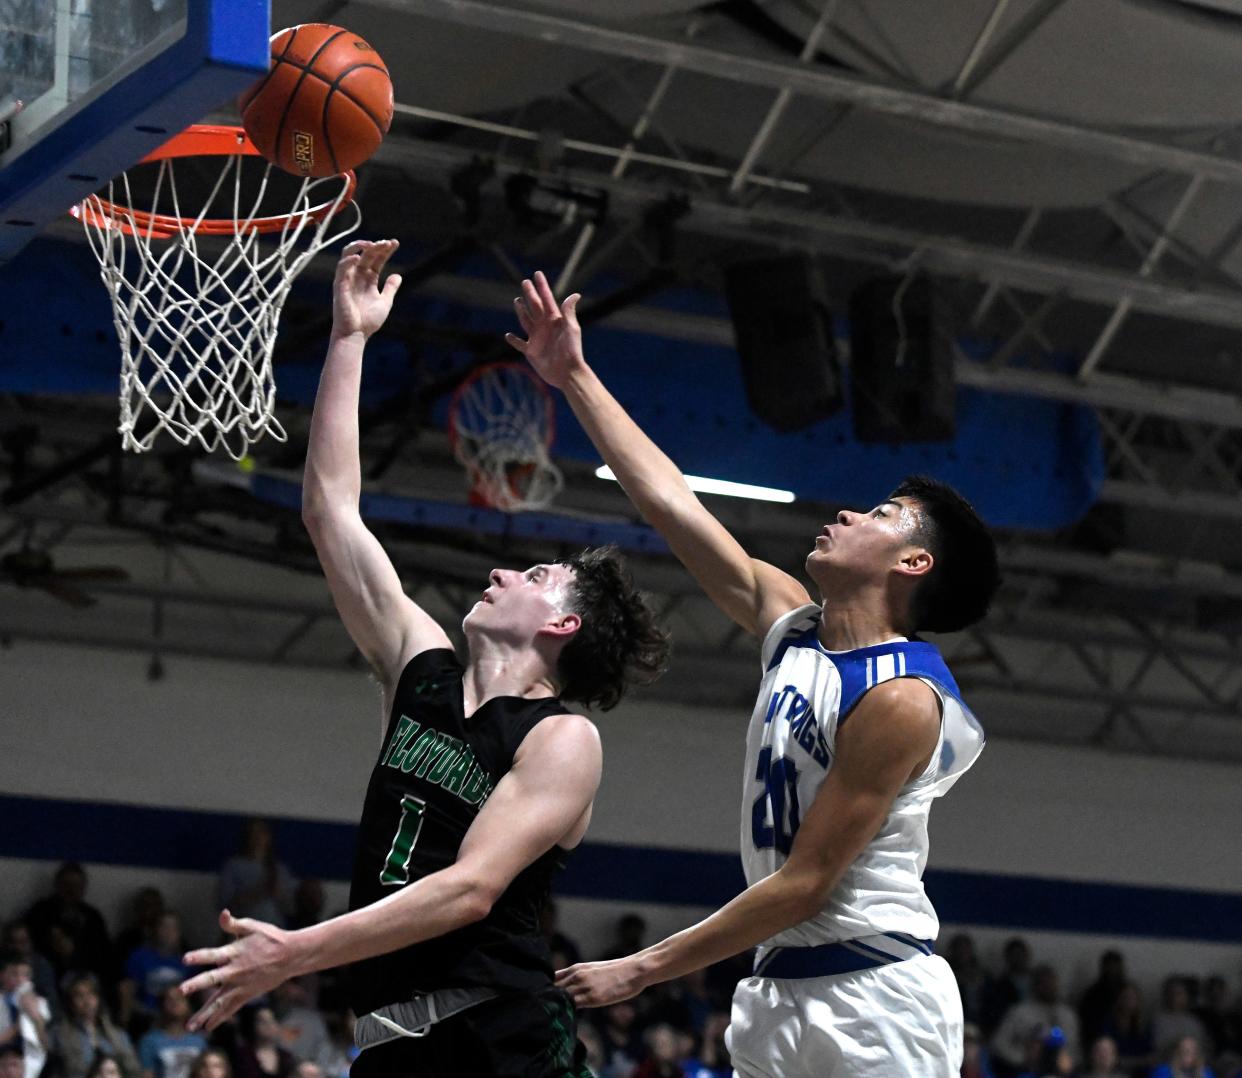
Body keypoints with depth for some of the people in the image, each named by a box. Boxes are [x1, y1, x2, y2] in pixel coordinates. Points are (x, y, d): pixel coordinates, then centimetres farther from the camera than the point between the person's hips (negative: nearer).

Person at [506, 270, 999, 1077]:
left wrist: (643, 968, -11)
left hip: (877, 1001, -8)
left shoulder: (900, 700, -14)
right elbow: (672, 504, 15)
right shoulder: (792, 626, 10)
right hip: (782, 988, 8)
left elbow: (805, 883, -15)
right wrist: (574, 377, 16)